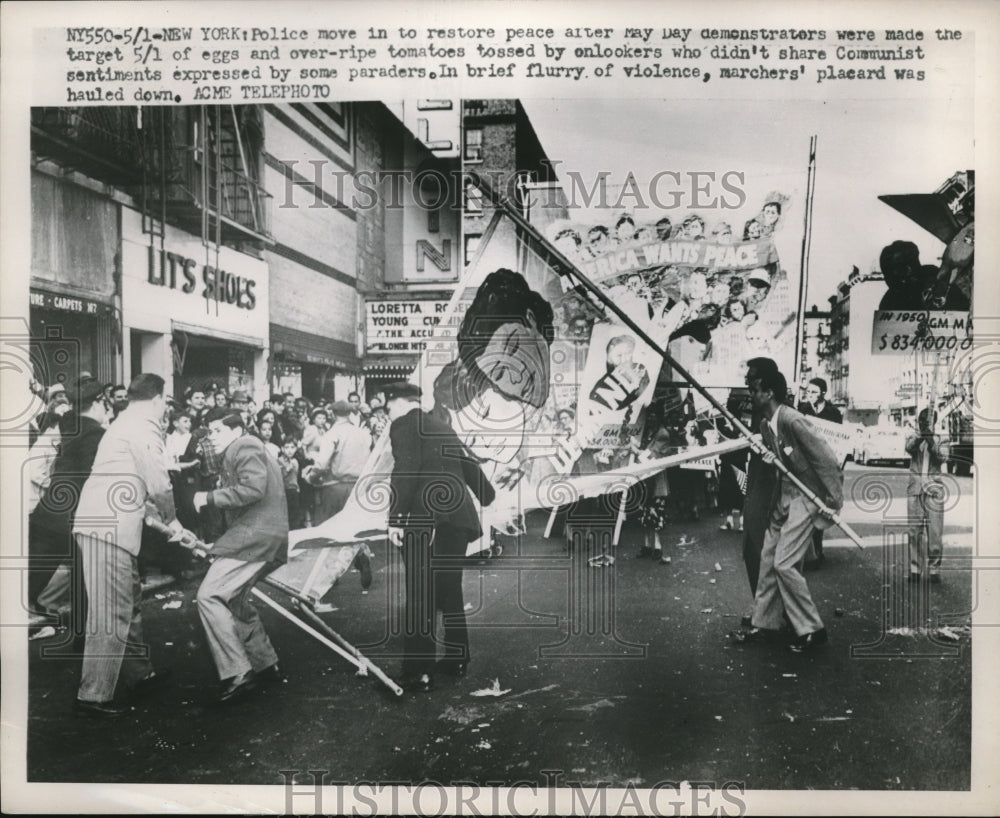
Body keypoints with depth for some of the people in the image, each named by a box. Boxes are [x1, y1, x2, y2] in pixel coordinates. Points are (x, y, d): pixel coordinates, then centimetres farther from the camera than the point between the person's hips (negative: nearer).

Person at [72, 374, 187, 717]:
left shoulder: (125, 424, 21)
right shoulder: (144, 425, -9)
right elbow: (159, 485, -13)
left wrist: (167, 522, 29)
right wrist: (171, 520, 6)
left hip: (103, 524, 10)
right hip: (108, 528, -10)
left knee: (129, 601, 19)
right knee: (111, 613, -4)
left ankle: (138, 672, 31)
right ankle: (94, 694, 2)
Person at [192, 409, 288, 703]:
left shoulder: (244, 447, -6)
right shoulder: (250, 449, 27)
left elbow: (253, 488, -21)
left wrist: (210, 497, -14)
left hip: (255, 537, -11)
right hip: (263, 537, 11)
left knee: (209, 596, -14)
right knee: (233, 600, 20)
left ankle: (238, 675, -14)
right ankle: (265, 665, 28)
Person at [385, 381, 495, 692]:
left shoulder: (404, 425, 1)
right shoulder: (442, 428, 23)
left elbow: (404, 472, -13)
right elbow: (469, 465, 29)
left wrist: (396, 517, -16)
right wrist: (490, 499, 40)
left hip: (426, 519, -8)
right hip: (458, 517, 8)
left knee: (420, 597, -4)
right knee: (450, 590, 18)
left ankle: (419, 672, -1)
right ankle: (457, 658, 27)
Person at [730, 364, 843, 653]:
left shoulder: (793, 421, -22)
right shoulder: (766, 425, 6)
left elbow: (826, 459, -20)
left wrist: (834, 500, -19)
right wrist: (768, 457, -2)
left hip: (806, 497, -9)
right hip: (783, 496, 9)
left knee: (784, 563, -10)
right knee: (768, 559, 11)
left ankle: (812, 630, 5)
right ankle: (764, 624, 22)